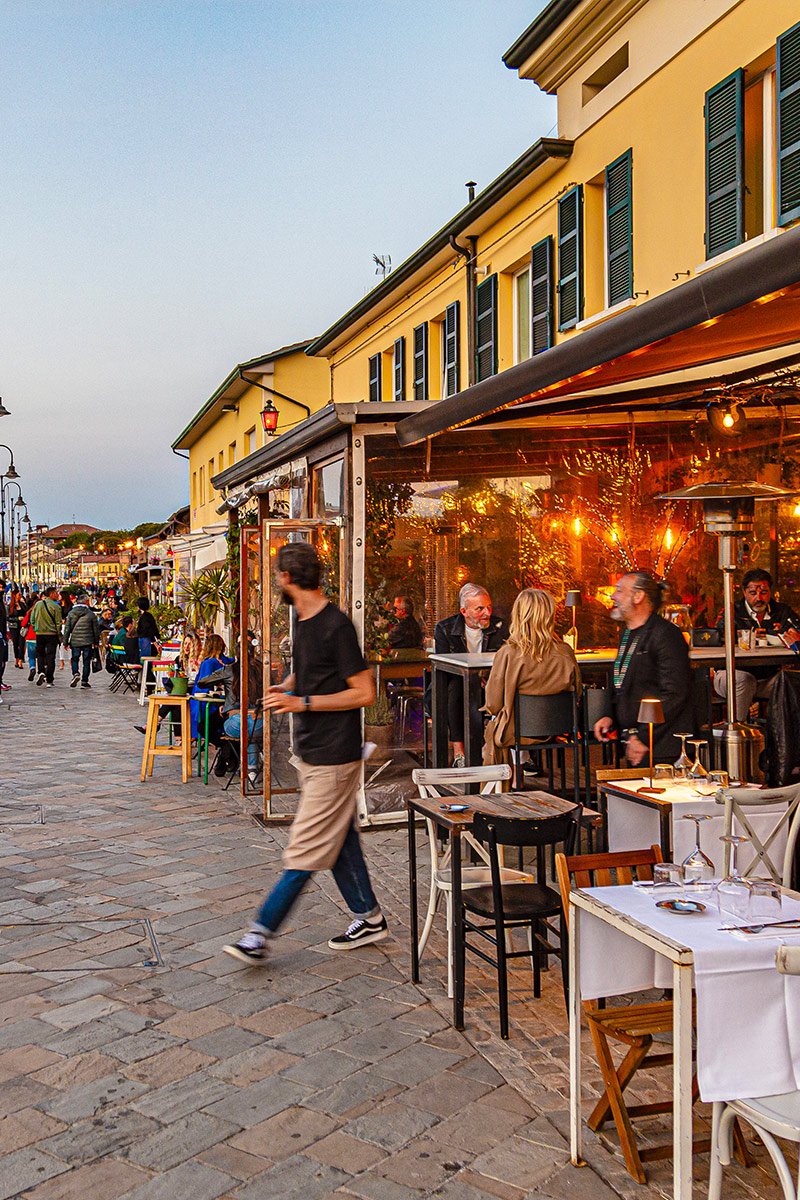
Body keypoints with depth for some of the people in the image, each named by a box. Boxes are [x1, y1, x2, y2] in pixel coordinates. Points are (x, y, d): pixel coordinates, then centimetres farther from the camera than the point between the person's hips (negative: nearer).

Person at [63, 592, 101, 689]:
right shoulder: (91, 614, -3)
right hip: (88, 641, -1)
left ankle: (76, 674, -7)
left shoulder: (71, 613, 2)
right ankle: (84, 681, 5)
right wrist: (96, 642, 12)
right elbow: (96, 629, 2)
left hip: (75, 641, 1)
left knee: (74, 659, 17)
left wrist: (65, 642, 8)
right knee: (86, 662, 6)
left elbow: (67, 629, 3)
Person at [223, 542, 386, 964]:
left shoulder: (336, 625, -18)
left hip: (333, 758, -9)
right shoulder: (303, 622, 10)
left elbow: (364, 692, -18)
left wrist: (302, 702, -20)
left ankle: (261, 931, 3)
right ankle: (368, 918, 27)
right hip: (310, 753, 9)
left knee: (306, 850, -2)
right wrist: (285, 688, 5)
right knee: (339, 839, 16)